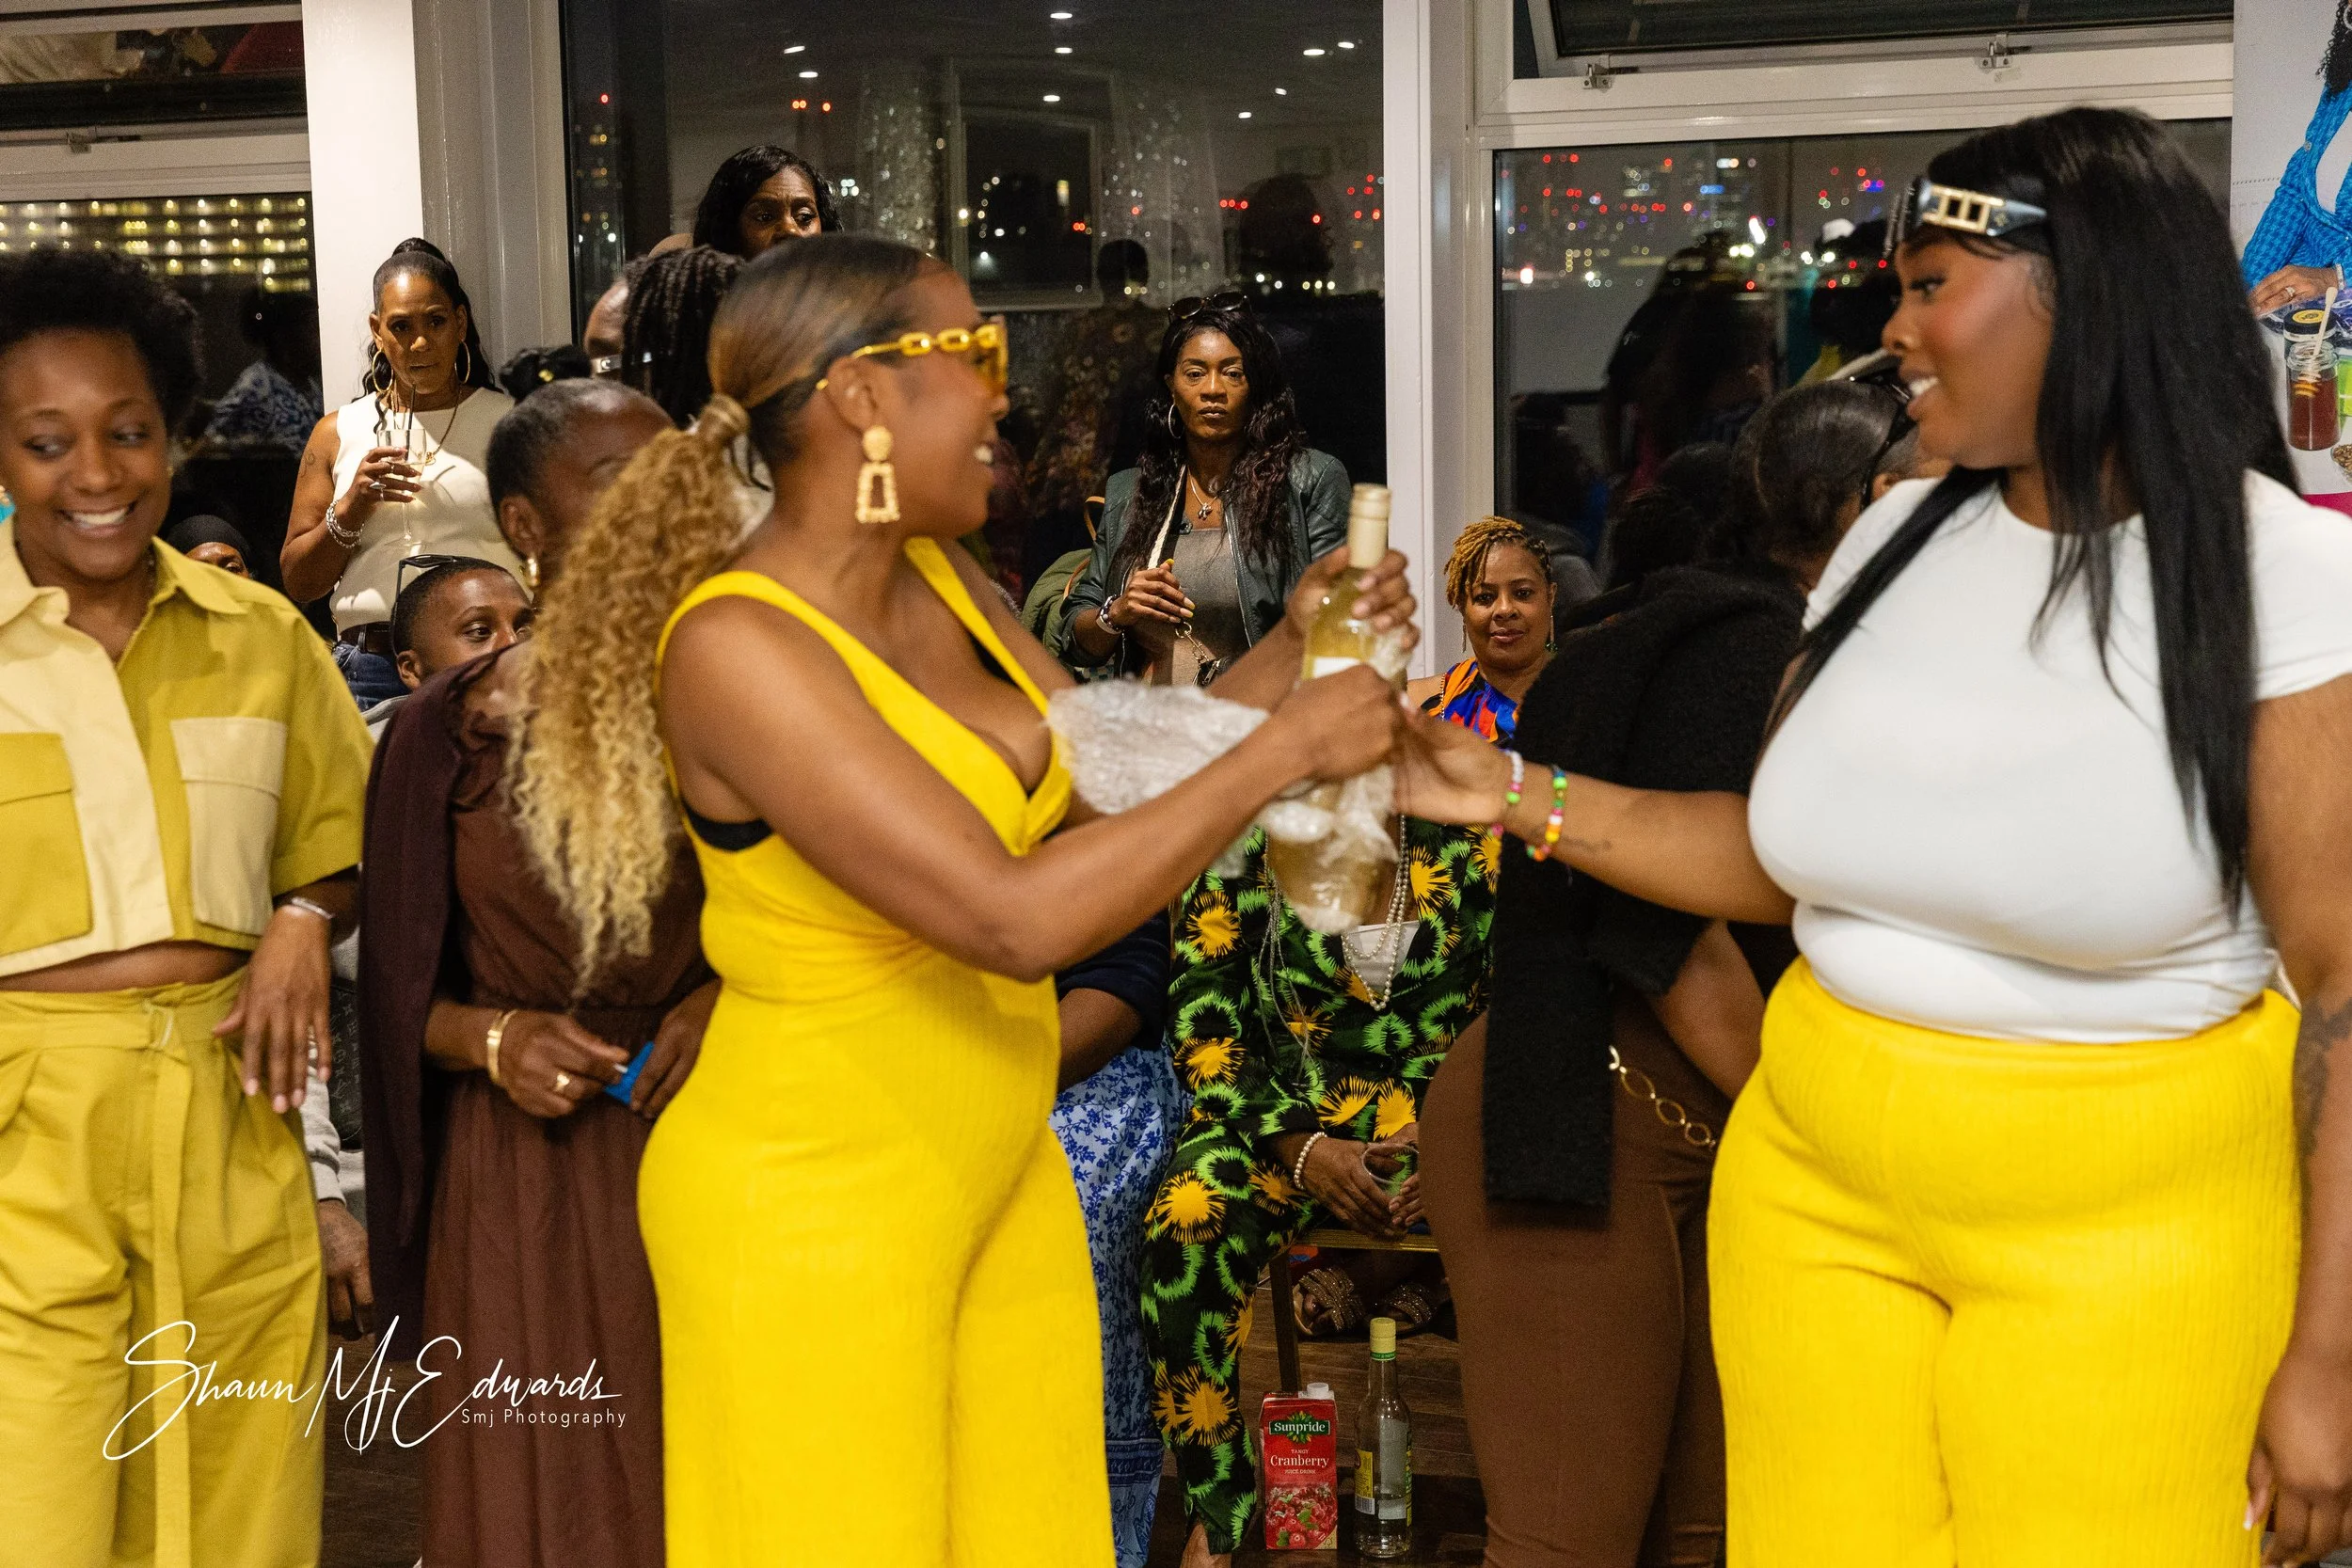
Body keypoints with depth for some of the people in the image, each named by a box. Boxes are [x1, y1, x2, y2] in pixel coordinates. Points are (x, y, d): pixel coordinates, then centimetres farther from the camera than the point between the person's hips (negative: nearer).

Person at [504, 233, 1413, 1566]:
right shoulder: (738, 644, -22)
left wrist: (1291, 649, 1)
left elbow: (1116, 787, 13)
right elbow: (1016, 919, -28)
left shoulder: (942, 581, 3)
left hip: (1002, 1180, 8)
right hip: (811, 1209, -7)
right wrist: (1285, 749, -21)